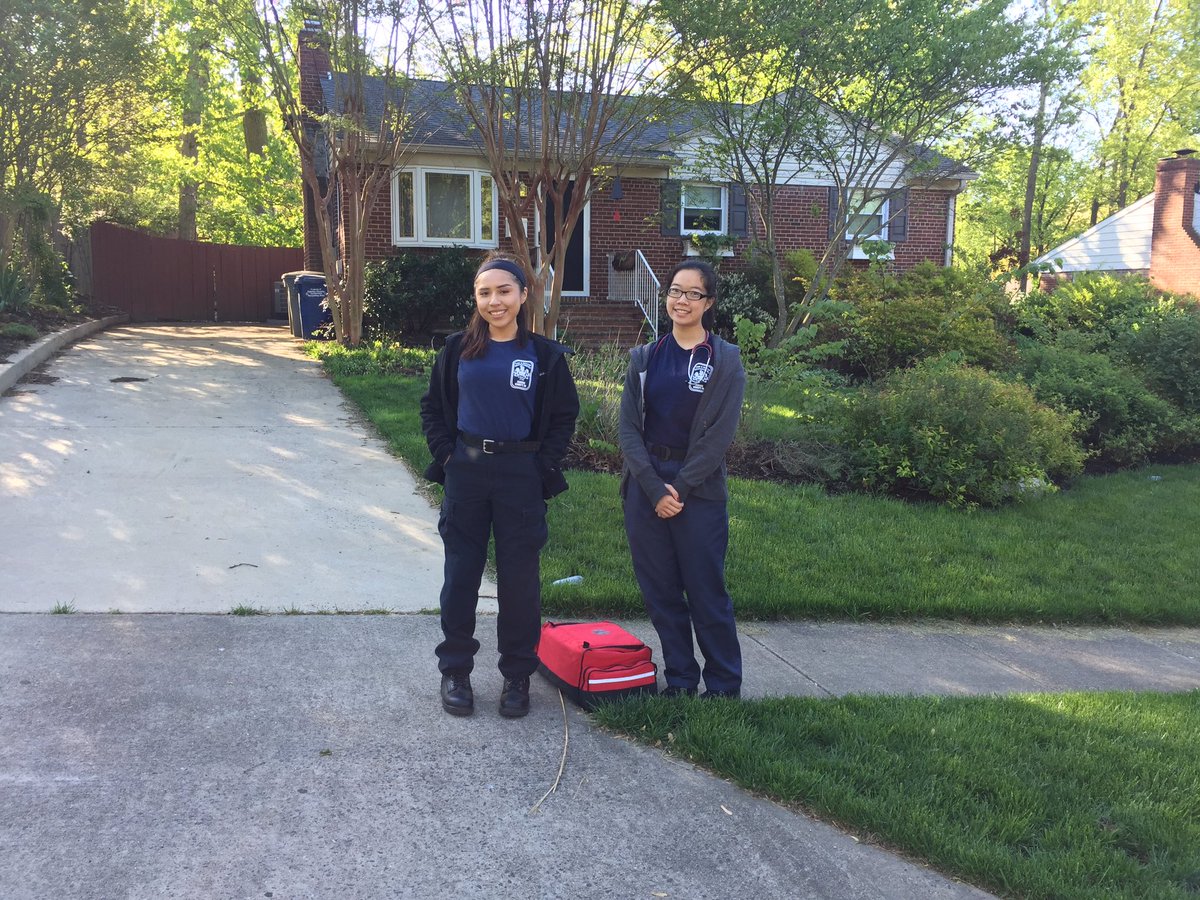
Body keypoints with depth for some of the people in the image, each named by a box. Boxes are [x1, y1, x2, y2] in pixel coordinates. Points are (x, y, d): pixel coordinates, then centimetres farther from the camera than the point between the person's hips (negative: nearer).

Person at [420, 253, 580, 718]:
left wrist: (542, 467, -5)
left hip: (520, 476, -1)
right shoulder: (458, 348, 2)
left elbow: (564, 415, 4)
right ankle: (455, 670, 22)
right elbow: (433, 406, 10)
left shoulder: (545, 354, -1)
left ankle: (517, 675, 20)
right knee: (461, 574, 7)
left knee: (519, 578, 5)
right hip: (466, 474, 1)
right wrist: (445, 453, -2)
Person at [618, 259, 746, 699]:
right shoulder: (644, 358, 7)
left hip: (699, 490, -3)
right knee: (660, 592, 9)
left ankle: (724, 688, 14)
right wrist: (655, 489, -10)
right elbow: (628, 428, 1)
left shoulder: (725, 360, -1)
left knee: (707, 593, 1)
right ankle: (679, 680, 22)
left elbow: (720, 433, -7)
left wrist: (680, 488, -12)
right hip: (646, 486, 3)